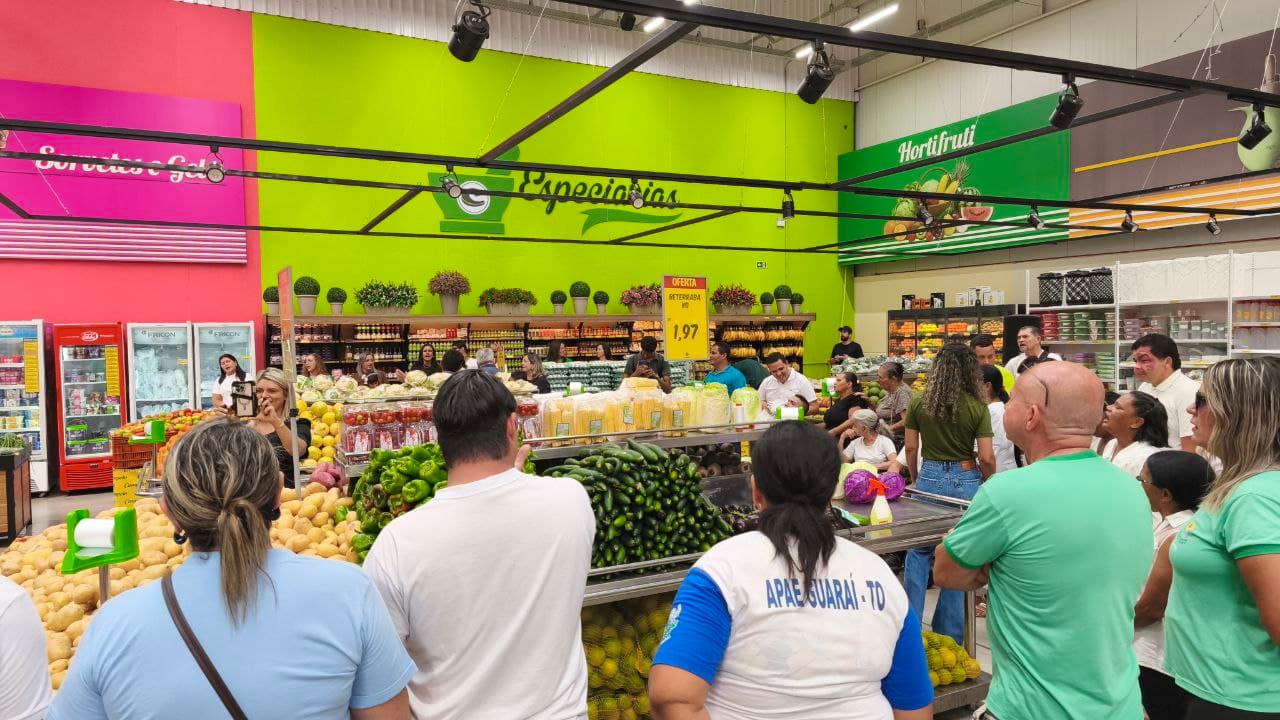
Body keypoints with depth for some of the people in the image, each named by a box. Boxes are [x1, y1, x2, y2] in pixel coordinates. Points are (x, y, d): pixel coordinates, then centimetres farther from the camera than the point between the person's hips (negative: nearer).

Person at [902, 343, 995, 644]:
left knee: (918, 551, 11)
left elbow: (911, 448, 2)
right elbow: (987, 458, -7)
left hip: (930, 477, 1)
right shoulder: (978, 407, -7)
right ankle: (948, 634, 19)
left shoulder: (918, 403, -3)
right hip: (967, 480, 0)